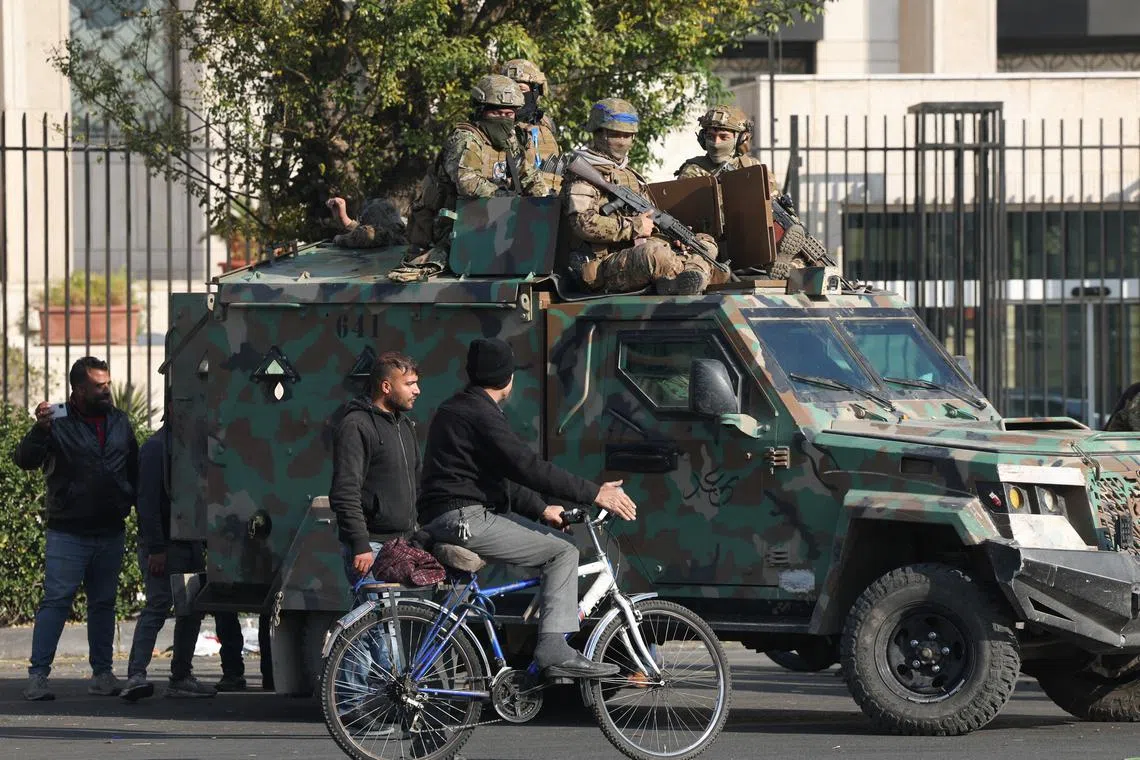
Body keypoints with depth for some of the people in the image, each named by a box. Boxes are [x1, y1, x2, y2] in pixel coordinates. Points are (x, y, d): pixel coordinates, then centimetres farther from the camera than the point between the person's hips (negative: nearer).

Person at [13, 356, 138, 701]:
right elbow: (24, 460, -15)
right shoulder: (58, 423, -5)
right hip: (68, 532, -5)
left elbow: (135, 473, 18)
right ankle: (38, 675, -9)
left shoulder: (119, 423, 11)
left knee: (103, 603, 10)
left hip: (110, 533, 5)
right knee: (55, 601, -9)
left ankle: (102, 673, 17)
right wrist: (39, 431, -33)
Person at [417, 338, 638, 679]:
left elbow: (500, 473, 27)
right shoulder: (479, 414, -13)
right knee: (563, 552, -10)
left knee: (557, 544, 19)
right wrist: (594, 493, -17)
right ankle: (555, 651, -18)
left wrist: (540, 510, 25)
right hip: (464, 519, -11)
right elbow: (529, 467, -20)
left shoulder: (455, 409, 20)